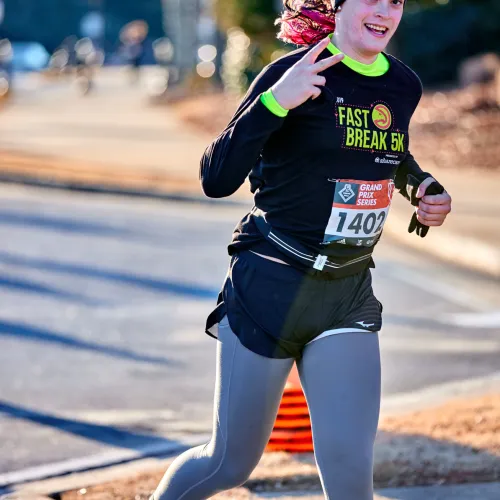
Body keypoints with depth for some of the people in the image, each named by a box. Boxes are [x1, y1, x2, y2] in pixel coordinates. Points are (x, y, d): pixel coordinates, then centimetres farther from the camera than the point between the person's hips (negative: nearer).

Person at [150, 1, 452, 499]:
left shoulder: (404, 86, 5)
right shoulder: (297, 73, -13)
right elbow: (216, 180, -19)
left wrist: (421, 189, 7)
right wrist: (274, 102, -31)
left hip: (350, 298, 4)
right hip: (270, 289, -4)